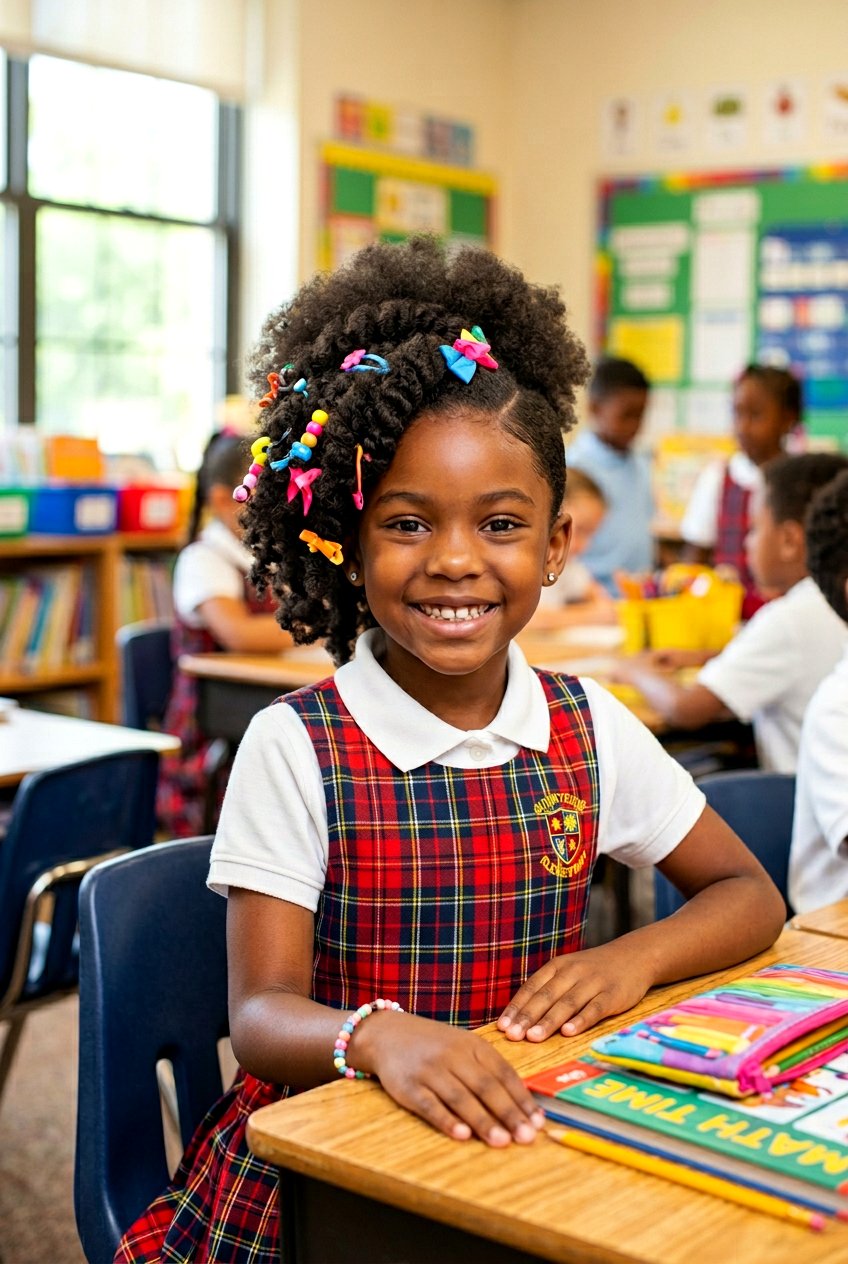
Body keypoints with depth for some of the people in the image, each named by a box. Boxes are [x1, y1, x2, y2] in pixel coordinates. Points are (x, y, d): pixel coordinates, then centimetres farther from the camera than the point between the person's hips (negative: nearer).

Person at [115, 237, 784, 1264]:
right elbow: (261, 1015, -13)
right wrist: (378, 1035, -36)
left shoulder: (590, 730, 0)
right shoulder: (294, 748, -10)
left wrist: (636, 958, -13)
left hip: (527, 1143, 2)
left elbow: (751, 897, 8)